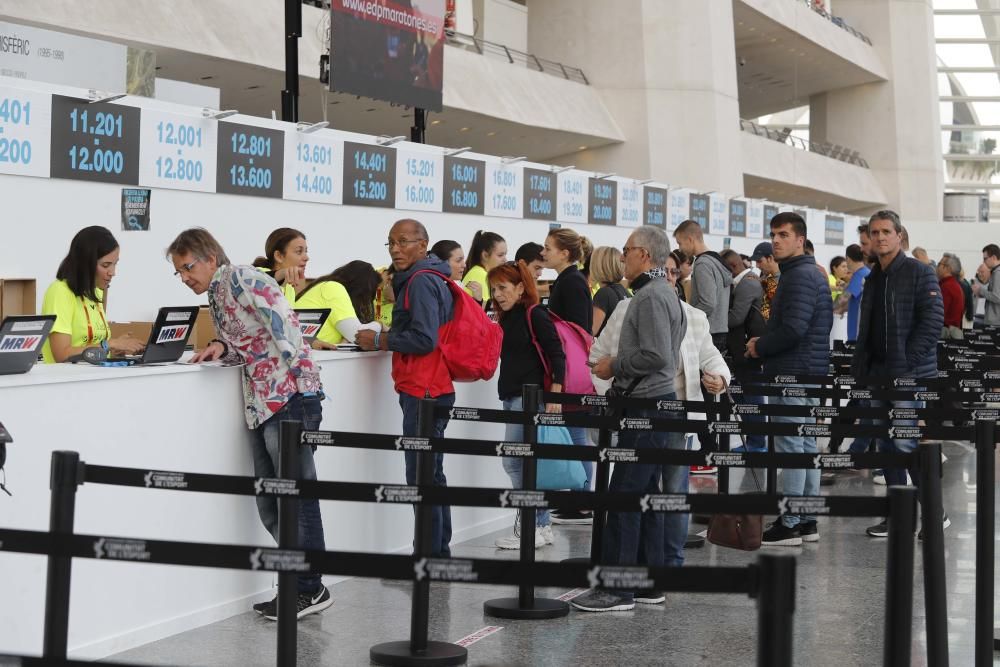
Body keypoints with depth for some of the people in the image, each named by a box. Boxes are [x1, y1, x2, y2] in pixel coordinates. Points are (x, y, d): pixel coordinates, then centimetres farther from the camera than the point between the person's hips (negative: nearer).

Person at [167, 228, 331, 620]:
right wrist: (221, 348, 3)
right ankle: (297, 582, 18)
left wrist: (298, 376, -21)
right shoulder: (215, 298, 20)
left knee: (296, 497, -4)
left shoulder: (242, 280, -8)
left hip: (290, 398, -10)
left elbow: (283, 324, -17)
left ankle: (310, 589, 3)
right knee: (270, 504, 10)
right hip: (261, 406, 10)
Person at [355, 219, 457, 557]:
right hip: (434, 389, 11)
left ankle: (430, 558, -7)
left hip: (423, 392, -11)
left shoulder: (421, 281, -13)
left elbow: (424, 339, -21)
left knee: (421, 477, -9)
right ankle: (439, 552, 21)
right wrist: (387, 337, 11)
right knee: (432, 475, 15)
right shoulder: (430, 278, 19)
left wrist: (379, 341, -11)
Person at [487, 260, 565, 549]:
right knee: (526, 463, 8)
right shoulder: (505, 319, 15)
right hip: (511, 396, 8)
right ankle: (543, 526, 14)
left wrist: (555, 394, -18)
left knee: (514, 461, -9)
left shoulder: (535, 315, -8)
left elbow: (557, 355, -13)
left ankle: (532, 529, -4)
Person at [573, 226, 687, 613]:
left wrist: (615, 367, -10)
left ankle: (617, 588, -7)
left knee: (624, 497, -9)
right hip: (659, 400, 11)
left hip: (645, 407, -11)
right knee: (646, 495, 12)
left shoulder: (650, 297, -14)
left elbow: (656, 356, -23)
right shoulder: (664, 293, 19)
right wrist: (618, 366, 14)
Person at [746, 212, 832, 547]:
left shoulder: (799, 277, -15)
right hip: (810, 372, 11)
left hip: (792, 374, -11)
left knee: (790, 447, -7)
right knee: (806, 445, 13)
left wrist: (760, 347, -9)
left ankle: (789, 524, -5)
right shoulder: (813, 273, 19)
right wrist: (765, 342, 14)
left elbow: (793, 329, -24)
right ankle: (807, 521, 19)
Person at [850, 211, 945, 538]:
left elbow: (933, 320, -13)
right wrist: (860, 367, 11)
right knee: (886, 444, 8)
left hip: (908, 375, -8)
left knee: (905, 442, -12)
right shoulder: (873, 279, 17)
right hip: (877, 375, 8)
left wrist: (908, 362, -17)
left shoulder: (919, 272, -6)